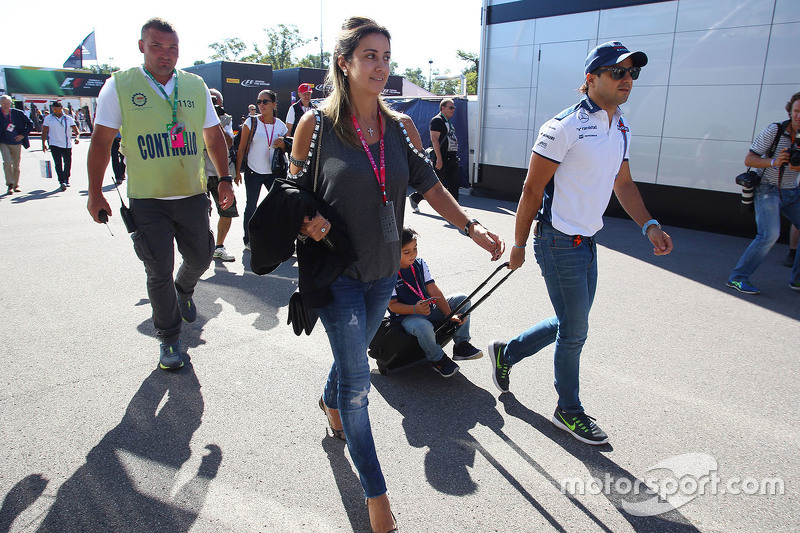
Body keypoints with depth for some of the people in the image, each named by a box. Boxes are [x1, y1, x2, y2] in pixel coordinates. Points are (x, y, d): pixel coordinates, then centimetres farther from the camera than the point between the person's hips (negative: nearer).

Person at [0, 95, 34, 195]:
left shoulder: (17, 113, -1)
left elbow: (30, 124, 6)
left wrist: (23, 135, -2)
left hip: (17, 143, 2)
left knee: (16, 165, 9)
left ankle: (16, 185, 22)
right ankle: (10, 184, -12)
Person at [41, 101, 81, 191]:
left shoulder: (68, 119, 6)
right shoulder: (48, 119, 7)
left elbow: (76, 131, 0)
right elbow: (44, 132, 10)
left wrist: (77, 137, -21)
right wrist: (43, 143, 5)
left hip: (67, 145, 1)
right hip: (55, 144, -1)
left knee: (68, 163, 8)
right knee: (58, 163, -13)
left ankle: (66, 180, 27)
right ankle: (62, 182, -19)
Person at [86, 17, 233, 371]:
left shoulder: (196, 86, 5)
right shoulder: (119, 86, -3)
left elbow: (214, 136, 13)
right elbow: (101, 141, 0)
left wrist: (224, 179, 5)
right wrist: (95, 193, -1)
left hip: (193, 195, 3)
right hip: (147, 200, -2)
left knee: (200, 258, 13)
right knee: (159, 274, 2)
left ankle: (184, 290, 49)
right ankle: (168, 338, 21)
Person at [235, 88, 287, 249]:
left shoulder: (280, 125, 2)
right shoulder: (251, 122, -6)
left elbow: (286, 149, 13)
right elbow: (242, 147, -3)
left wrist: (282, 145, -11)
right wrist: (238, 170, -7)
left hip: (273, 172, 2)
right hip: (253, 172, -2)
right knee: (251, 207, 6)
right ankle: (248, 240, 20)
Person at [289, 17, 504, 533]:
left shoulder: (402, 126, 3)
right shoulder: (316, 124, -9)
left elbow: (428, 184, 3)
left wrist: (470, 225, -9)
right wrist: (306, 224, -22)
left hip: (383, 270, 5)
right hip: (336, 271, -4)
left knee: (352, 353, 23)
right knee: (358, 379, -4)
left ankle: (331, 400, 58)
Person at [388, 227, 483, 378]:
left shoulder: (420, 264, 3)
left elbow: (434, 291, 0)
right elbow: (393, 305, -14)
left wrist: (450, 315, -10)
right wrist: (415, 309, -32)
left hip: (430, 308, 7)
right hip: (407, 317, -6)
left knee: (463, 300, -5)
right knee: (423, 326, -40)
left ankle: (461, 344, -2)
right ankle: (438, 359, -11)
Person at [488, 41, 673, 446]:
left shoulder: (622, 129, 11)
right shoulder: (565, 127, -15)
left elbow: (623, 183, 20)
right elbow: (532, 189, -13)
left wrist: (649, 226, 6)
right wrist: (519, 245, -10)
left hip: (587, 242, 9)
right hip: (559, 242, -8)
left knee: (571, 325, 17)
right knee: (574, 331, 3)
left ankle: (506, 353, 38)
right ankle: (569, 410, 26)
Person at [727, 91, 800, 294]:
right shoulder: (773, 131, -12)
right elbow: (749, 159, -12)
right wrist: (773, 162, -29)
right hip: (768, 191, -6)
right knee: (769, 234, -21)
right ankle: (737, 277, -13)